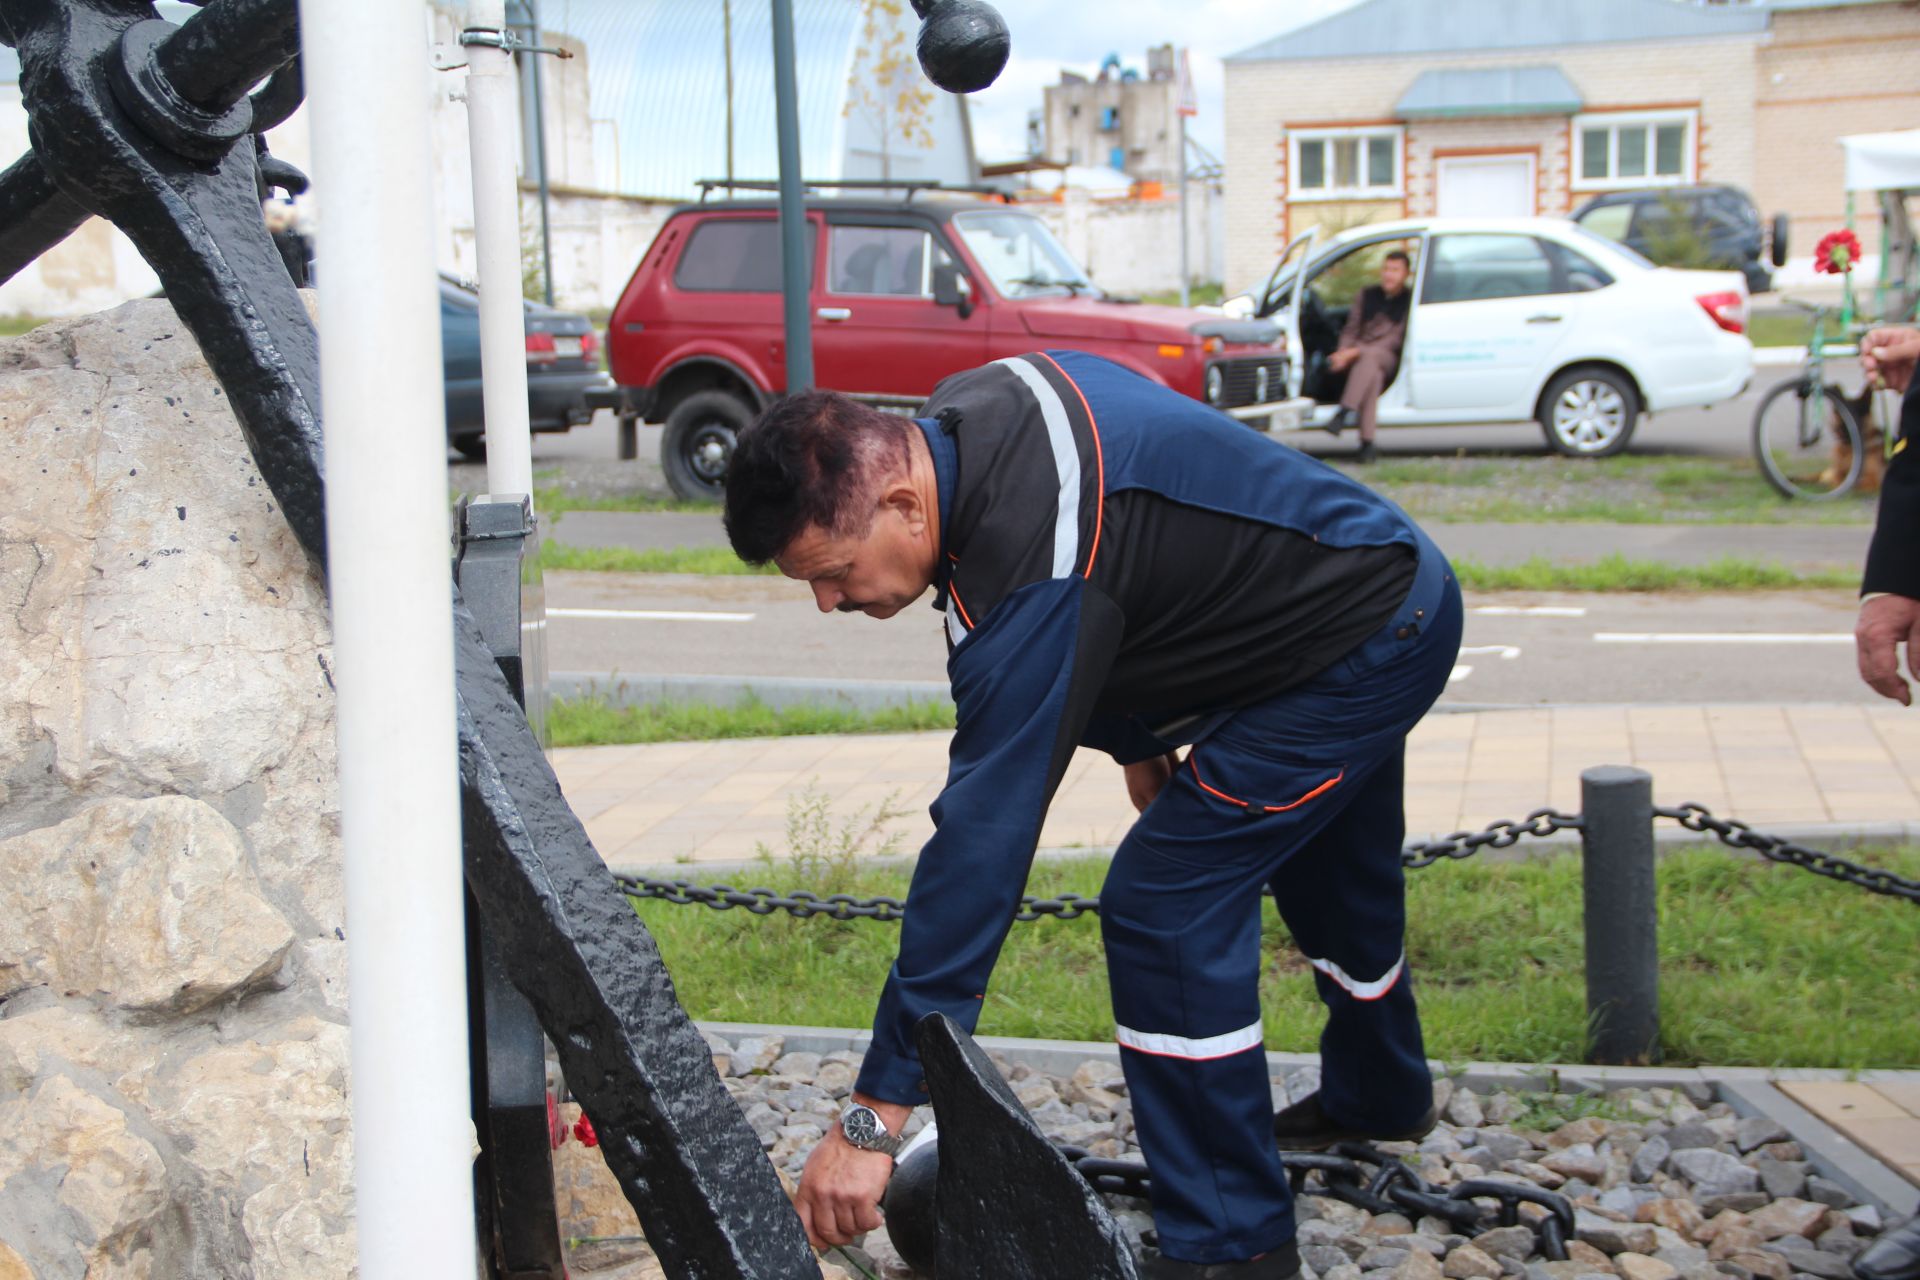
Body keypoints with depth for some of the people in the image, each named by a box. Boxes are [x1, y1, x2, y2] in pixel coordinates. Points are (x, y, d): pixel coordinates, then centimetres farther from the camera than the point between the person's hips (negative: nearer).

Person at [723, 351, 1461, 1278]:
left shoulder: (1028, 567, -37)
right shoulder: (962, 412, -8)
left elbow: (983, 840, -38)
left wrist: (877, 1113, -36)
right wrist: (1135, 736, 13)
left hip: (1371, 646, -10)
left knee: (1165, 906, -13)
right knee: (1325, 877, 29)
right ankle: (1378, 1098, 56)